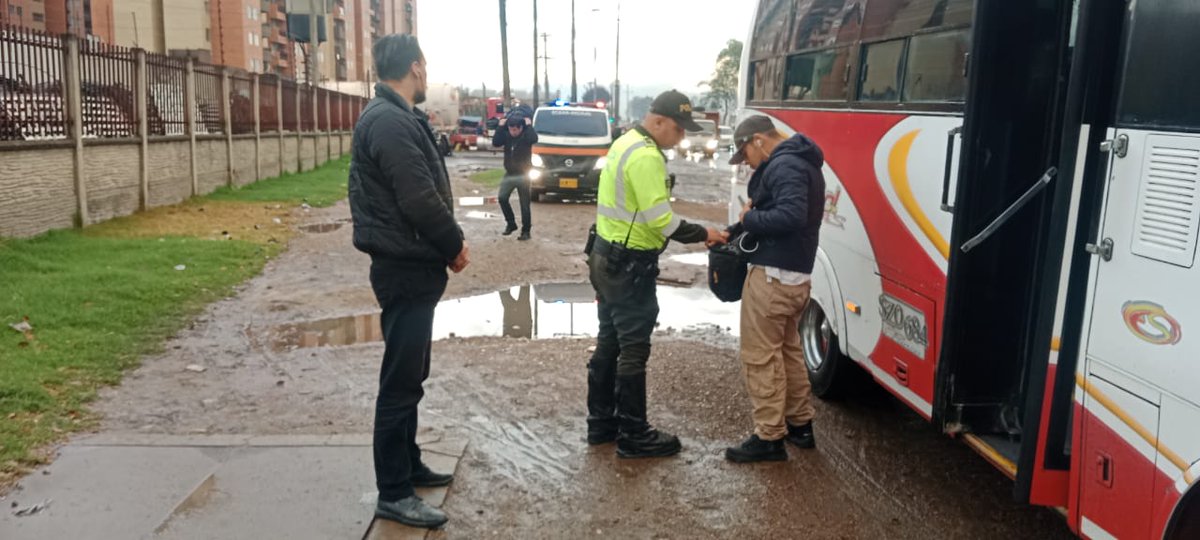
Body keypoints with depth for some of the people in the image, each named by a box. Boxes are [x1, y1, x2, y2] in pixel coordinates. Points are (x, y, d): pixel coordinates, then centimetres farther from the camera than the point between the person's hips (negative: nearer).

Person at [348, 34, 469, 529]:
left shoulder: (394, 117, 14)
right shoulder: (390, 122, -19)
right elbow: (420, 200, -24)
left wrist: (446, 243, 6)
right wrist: (455, 245, -9)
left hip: (409, 264, 11)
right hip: (406, 268, -11)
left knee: (410, 375, 19)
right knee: (401, 382, -2)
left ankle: (408, 466, 32)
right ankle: (393, 493, 9)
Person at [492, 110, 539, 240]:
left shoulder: (526, 135, -11)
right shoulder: (506, 134, 0)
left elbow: (534, 139, -33)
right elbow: (495, 142, -14)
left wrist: (529, 125, -22)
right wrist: (501, 126, -15)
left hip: (523, 175, -4)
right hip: (509, 174, 4)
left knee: (524, 204, -1)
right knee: (502, 198, -8)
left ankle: (525, 231, 7)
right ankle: (511, 223, 11)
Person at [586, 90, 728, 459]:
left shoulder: (627, 143, 13)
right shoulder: (646, 156, -20)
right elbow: (660, 219, -23)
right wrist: (702, 234, -13)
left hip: (608, 257, 10)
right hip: (629, 265, -10)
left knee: (609, 342, 16)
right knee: (633, 350, -1)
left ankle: (601, 422, 27)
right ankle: (634, 436, 10)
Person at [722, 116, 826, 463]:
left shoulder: (783, 166, -17)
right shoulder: (801, 163, 17)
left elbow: (791, 215, -30)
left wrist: (749, 219, -16)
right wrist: (740, 228, 5)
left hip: (773, 275, -11)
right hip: (797, 275, 11)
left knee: (761, 356, -2)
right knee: (788, 349, 21)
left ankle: (769, 438, 5)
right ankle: (800, 425, 31)